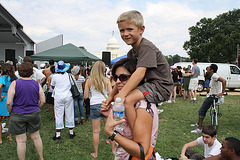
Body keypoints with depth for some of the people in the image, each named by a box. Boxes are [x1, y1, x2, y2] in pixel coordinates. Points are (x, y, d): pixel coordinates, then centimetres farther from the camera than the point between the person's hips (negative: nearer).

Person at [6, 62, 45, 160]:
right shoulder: (36, 84, -3)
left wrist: (10, 112, 3)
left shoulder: (14, 84, -12)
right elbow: (42, 101, -1)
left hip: (18, 115, -3)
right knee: (36, 137, 18)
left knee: (21, 141, 7)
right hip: (34, 114, 3)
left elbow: (9, 103, -15)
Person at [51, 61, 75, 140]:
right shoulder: (68, 75, -4)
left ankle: (58, 134, 5)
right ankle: (71, 132, 21)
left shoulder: (55, 76, -6)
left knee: (58, 115, 3)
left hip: (58, 97, -1)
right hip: (68, 97, 2)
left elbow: (52, 86, 8)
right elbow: (72, 84, 8)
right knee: (69, 114, 11)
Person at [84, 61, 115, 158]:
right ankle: (113, 150, 25)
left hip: (94, 106, 0)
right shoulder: (106, 80, -3)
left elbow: (85, 96, -1)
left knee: (96, 131, 8)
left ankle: (95, 153, 19)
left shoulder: (89, 81, -3)